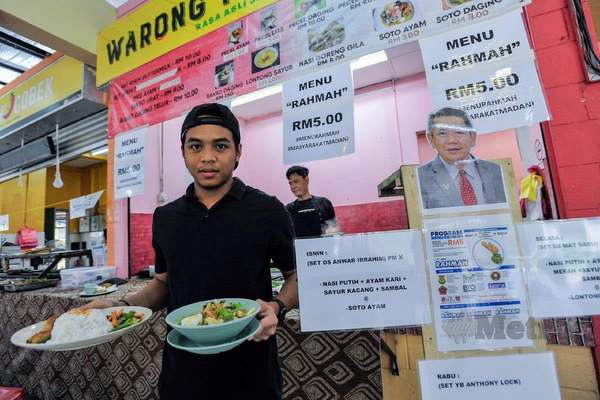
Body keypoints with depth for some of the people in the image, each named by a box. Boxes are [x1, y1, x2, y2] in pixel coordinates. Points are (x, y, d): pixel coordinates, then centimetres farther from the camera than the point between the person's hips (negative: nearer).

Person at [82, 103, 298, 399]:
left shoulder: (267, 210, -13)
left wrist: (277, 307, -22)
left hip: (249, 373, -3)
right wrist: (122, 306, -4)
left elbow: (296, 276, -4)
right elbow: (164, 282, 12)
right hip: (181, 370, 4)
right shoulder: (165, 217, 2)